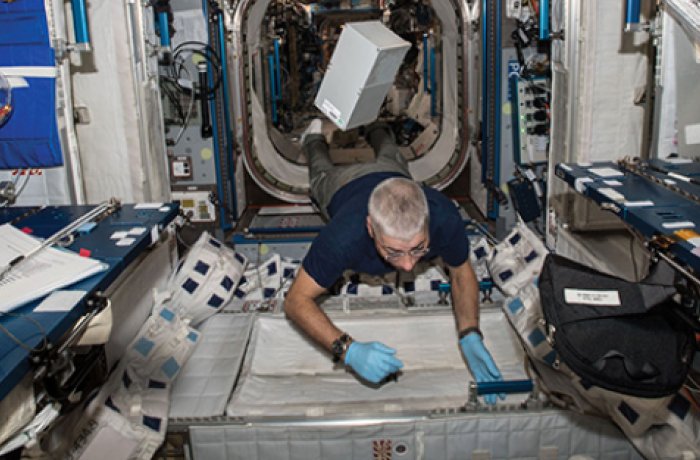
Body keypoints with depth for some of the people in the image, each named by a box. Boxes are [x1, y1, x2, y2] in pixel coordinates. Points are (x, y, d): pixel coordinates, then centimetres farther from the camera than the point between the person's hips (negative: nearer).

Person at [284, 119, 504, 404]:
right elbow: (296, 300, -44)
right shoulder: (345, 236, -54)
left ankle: (375, 129, 68)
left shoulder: (444, 218, -48)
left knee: (390, 159, 42)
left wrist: (470, 336, -43)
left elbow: (461, 273, -27)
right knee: (324, 173, 38)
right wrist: (348, 349, -61)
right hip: (341, 186, -1)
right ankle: (314, 138, 66)